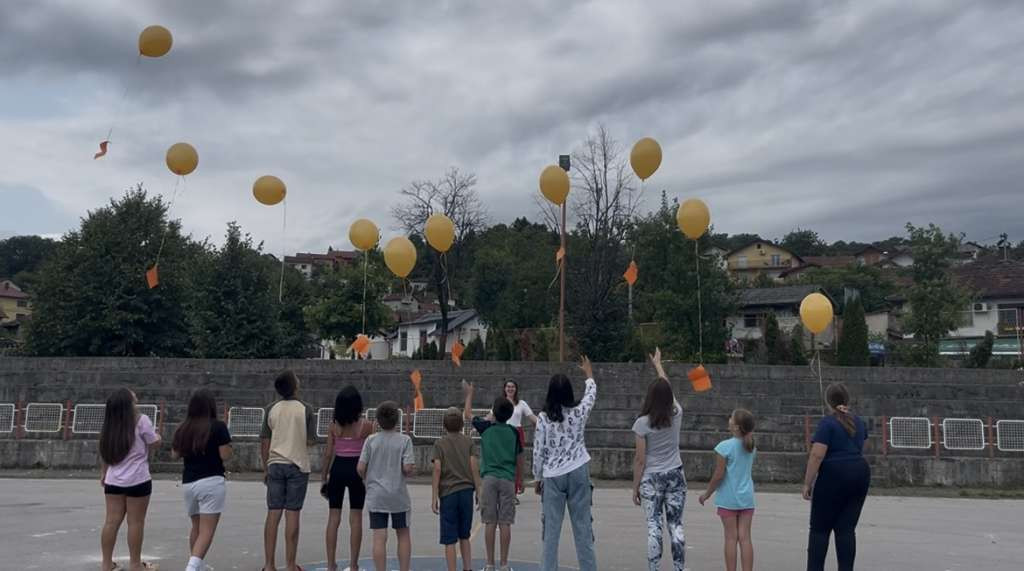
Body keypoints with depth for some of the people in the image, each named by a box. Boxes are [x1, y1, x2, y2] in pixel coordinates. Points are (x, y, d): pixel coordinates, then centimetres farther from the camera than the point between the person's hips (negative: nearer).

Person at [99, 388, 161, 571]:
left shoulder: (111, 426, 9)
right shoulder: (141, 420, -10)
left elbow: (105, 453, 14)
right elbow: (155, 444, -5)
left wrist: (103, 473, 23)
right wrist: (157, 435, 16)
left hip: (113, 481, 6)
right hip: (137, 480, -6)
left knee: (112, 521, 9)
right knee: (136, 522, 2)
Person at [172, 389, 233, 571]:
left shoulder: (182, 428, 5)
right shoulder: (218, 426, -8)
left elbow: (175, 454, 13)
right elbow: (225, 455, -11)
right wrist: (227, 444, 9)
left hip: (188, 483, 6)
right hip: (211, 481, -5)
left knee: (196, 527, 21)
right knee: (207, 530, -6)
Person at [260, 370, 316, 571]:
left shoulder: (271, 409, 2)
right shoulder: (305, 409, -5)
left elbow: (264, 442, 5)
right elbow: (310, 441, -3)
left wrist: (265, 469, 13)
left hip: (275, 464, 3)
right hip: (298, 465, -2)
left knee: (273, 514, 5)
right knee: (292, 515, 1)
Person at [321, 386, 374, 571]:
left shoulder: (334, 426, -1)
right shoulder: (366, 425, -7)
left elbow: (328, 453, 1)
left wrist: (324, 477, 9)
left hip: (337, 469, 2)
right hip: (357, 469, -2)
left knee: (333, 517, 8)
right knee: (356, 518, 5)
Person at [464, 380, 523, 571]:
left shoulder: (486, 427, 2)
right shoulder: (513, 432, 4)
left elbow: (468, 414, 20)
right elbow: (519, 460, 9)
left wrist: (469, 394, 34)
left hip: (489, 478, 0)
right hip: (508, 479, 1)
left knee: (490, 523, 2)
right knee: (505, 523, 2)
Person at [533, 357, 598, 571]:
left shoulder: (543, 418, -7)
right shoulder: (578, 412, -3)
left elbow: (538, 451, -3)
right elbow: (591, 394, 18)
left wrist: (538, 478, 9)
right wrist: (589, 373, 35)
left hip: (552, 476, -1)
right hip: (578, 473, 1)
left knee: (551, 527, 4)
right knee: (582, 525, 6)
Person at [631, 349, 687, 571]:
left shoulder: (642, 423, -12)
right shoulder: (676, 414, -2)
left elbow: (639, 459, -9)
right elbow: (668, 389, 17)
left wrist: (635, 487, 0)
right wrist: (658, 364, 32)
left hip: (651, 479, -3)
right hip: (675, 476, 3)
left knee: (654, 526, 0)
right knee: (676, 525, 7)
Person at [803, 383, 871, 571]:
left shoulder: (828, 423, -9)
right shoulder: (859, 422, 11)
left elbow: (817, 455, -17)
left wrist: (807, 483, -11)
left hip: (834, 475, -6)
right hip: (860, 473, 6)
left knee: (820, 528, 3)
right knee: (846, 528, 7)